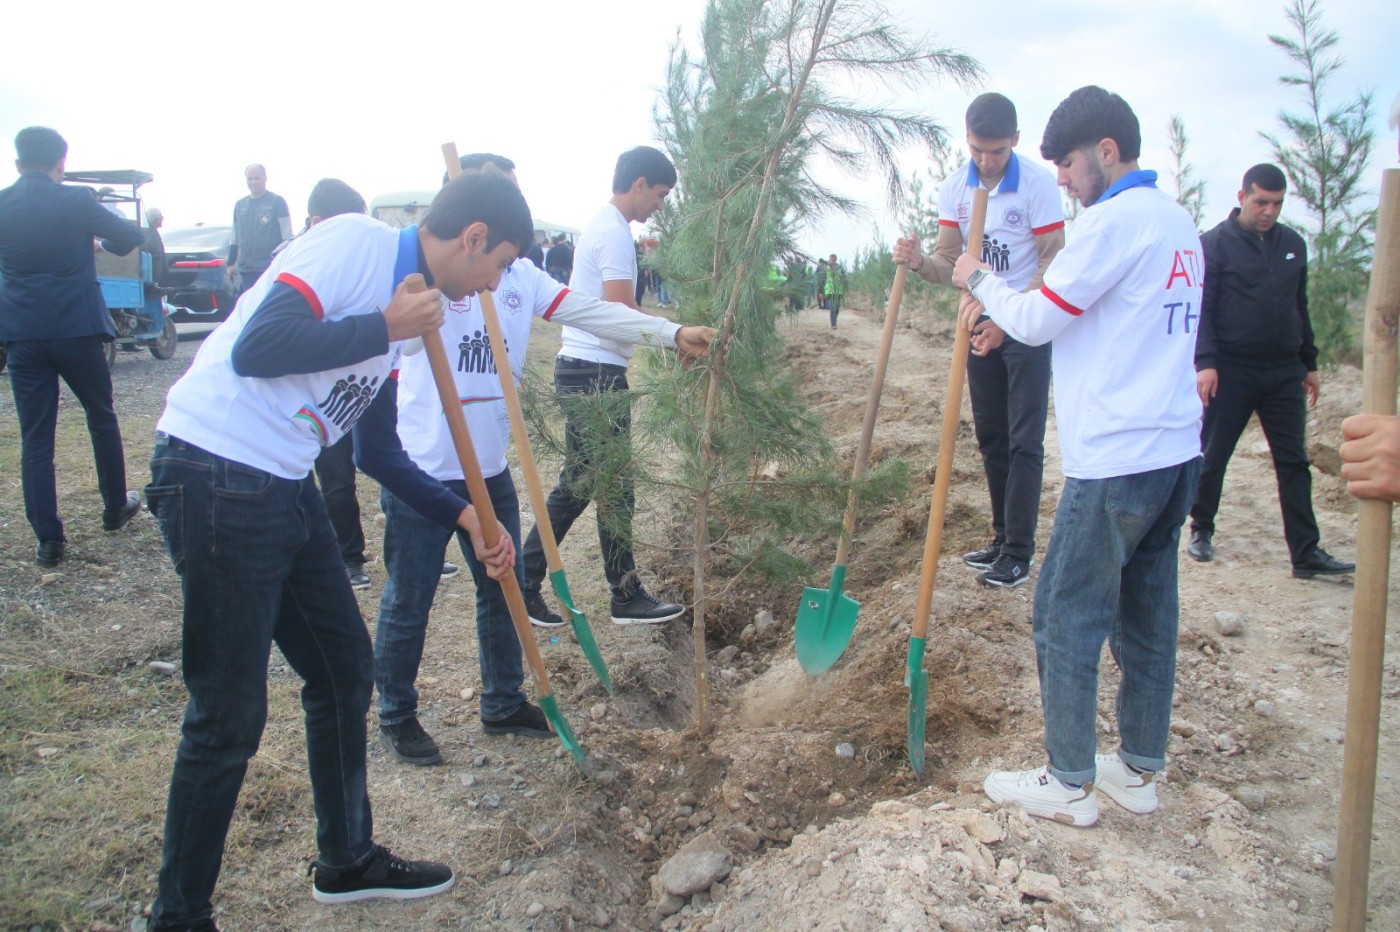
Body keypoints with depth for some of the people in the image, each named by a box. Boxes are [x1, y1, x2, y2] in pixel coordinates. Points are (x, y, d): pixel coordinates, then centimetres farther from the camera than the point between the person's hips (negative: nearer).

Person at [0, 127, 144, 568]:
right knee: (102, 419, 16)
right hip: (77, 328, -2)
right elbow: (131, 236, 1)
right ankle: (115, 508, 28)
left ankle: (48, 539, 2)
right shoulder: (77, 201, -7)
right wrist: (101, 238, 20)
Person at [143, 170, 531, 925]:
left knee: (345, 669, 16)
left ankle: (347, 861, 35)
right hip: (215, 474, -9)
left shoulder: (406, 303, 14)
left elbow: (380, 452, 19)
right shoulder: (355, 242, -12)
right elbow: (256, 349, -25)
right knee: (229, 715, 0)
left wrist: (465, 517, 14)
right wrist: (386, 329, -16)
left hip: (284, 487, 9)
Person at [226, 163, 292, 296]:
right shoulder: (240, 205, 16)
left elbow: (287, 235, -4)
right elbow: (235, 237, 21)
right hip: (246, 270, 5)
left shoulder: (277, 202, -1)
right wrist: (231, 263, 18)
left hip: (271, 269, -5)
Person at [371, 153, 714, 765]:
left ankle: (503, 704, 34)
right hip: (421, 470, -6)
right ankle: (396, 716, 27)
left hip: (490, 469, 6)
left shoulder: (520, 275, 5)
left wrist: (673, 334, -8)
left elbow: (591, 313, -1)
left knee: (503, 588, 16)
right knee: (408, 602, 7)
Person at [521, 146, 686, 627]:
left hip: (579, 370, 10)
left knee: (577, 484, 14)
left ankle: (524, 584, 19)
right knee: (614, 487, -1)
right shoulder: (615, 232, -14)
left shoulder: (600, 225, 18)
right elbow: (620, 311, -21)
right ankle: (627, 598, 11)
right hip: (597, 374, -10)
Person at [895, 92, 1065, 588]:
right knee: (990, 437, 10)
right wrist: (920, 262, -23)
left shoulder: (1038, 183, -12)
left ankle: (1018, 554, 0)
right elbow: (949, 262, 1)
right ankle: (1002, 538, 22)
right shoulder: (954, 188, 2)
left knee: (1024, 441, -5)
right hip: (981, 324, 5)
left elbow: (1053, 263, -13)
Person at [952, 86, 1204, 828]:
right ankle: (1139, 770, 26)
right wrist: (999, 308, 17)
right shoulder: (1178, 223, 16)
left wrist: (981, 281, 6)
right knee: (1147, 614, 14)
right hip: (1176, 451, 9)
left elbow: (1039, 321, -11)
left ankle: (1069, 784, 12)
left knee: (1066, 618, 2)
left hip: (1116, 460, -9)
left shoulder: (1115, 221, -14)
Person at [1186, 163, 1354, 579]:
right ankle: (1202, 531, 22)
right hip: (1231, 371, -4)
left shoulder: (1293, 244, 13)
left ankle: (1306, 553, 4)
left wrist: (1309, 363, 17)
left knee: (1294, 463, 2)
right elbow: (1201, 308, -9)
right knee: (1213, 456, 4)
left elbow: (1300, 308, 19)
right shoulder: (1216, 243, -3)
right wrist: (1205, 362, -19)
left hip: (1284, 372, 5)